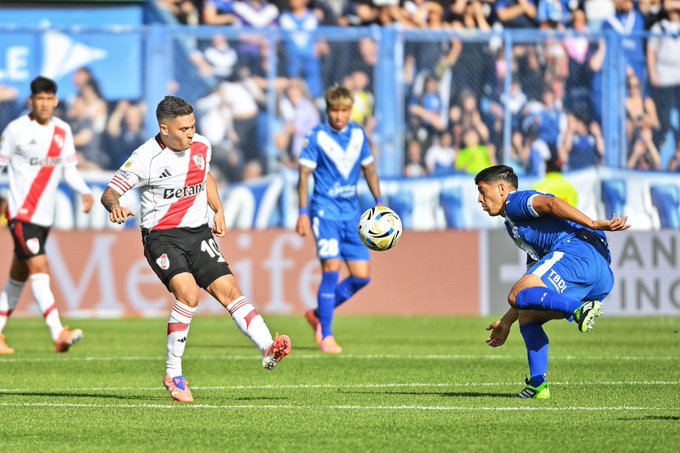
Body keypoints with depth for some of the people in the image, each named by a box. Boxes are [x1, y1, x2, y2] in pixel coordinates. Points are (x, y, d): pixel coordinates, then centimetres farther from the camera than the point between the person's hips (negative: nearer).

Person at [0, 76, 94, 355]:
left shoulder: (63, 131, 7)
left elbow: (69, 169, 12)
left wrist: (84, 192, -5)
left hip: (45, 215, 6)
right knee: (38, 268, -18)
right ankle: (59, 334, -27)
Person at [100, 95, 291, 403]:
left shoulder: (201, 146, 5)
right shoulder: (146, 158, -13)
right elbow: (109, 192, -11)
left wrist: (218, 210, 17)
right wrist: (115, 207, -34)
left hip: (198, 232, 6)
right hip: (161, 236, -6)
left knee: (229, 289, -9)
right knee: (188, 293, -24)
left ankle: (268, 350, -17)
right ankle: (173, 375, -14)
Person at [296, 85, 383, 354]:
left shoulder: (358, 135, 8)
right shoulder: (317, 136, -6)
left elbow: (369, 169, 18)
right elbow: (305, 174, -6)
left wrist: (379, 203, 12)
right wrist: (303, 213, -12)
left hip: (352, 211, 5)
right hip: (326, 209, -5)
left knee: (362, 276, 1)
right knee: (331, 268, -16)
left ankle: (319, 314, 20)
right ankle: (326, 335, -7)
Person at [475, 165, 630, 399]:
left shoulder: (516, 201, 10)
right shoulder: (515, 225, 39)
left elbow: (549, 203, -12)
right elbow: (533, 287, 41)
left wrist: (593, 224, -21)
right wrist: (506, 322, 43)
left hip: (577, 249, -9)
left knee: (518, 296, -22)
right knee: (527, 316, 17)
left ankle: (580, 310, -39)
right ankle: (538, 385, 4)